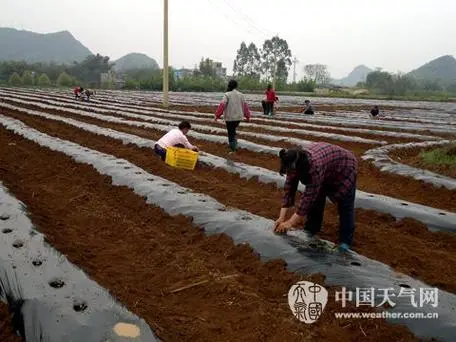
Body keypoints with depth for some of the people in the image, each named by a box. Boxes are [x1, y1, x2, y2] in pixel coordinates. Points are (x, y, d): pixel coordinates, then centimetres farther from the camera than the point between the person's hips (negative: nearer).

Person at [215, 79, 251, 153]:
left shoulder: (227, 94, -11)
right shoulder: (241, 95, 3)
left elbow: (222, 105, -18)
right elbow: (245, 106, 8)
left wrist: (217, 115, -14)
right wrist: (247, 116, 18)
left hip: (229, 117, -4)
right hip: (238, 117, 4)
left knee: (231, 133, 6)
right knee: (233, 131, 24)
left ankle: (233, 150, 8)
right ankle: (235, 146, 22)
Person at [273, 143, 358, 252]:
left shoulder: (315, 165, -44)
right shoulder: (294, 164, -23)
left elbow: (308, 196, -41)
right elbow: (289, 190, -19)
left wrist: (290, 223, -37)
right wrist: (282, 218, -24)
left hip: (344, 168, -6)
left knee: (345, 206, -6)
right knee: (316, 199, 0)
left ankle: (345, 241, 4)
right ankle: (310, 230, 14)